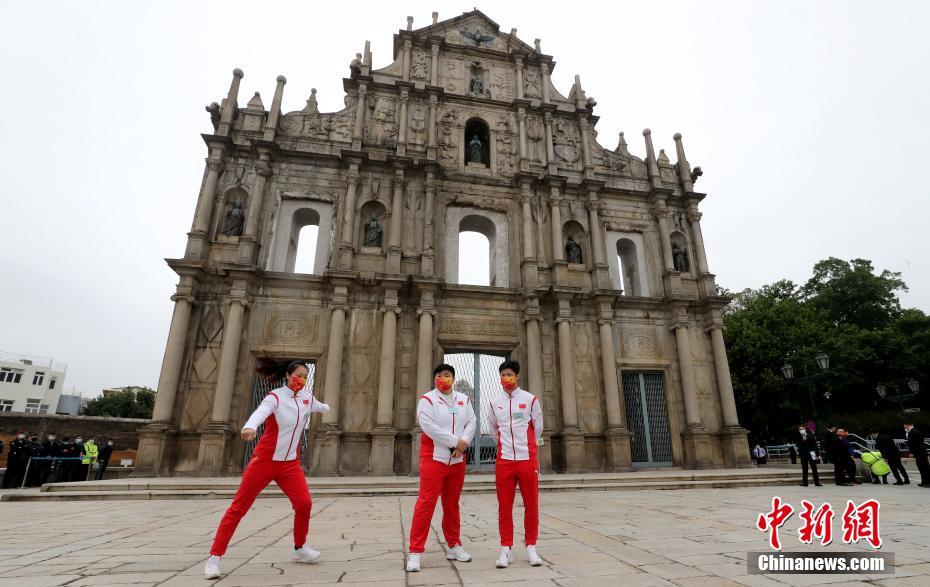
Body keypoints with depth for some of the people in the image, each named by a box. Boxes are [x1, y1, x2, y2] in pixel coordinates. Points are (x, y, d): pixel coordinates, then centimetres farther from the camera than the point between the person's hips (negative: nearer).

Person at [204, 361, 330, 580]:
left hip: (291, 464, 4)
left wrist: (326, 408, 50)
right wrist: (250, 426, -60)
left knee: (304, 504, -6)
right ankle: (214, 557, 16)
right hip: (264, 461, -4)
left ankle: (299, 548, 17)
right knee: (238, 507, 1)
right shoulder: (275, 397, -16)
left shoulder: (307, 397, 3)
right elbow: (260, 412, -38)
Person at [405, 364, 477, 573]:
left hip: (458, 460, 5)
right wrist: (455, 441, -17)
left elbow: (472, 422, 3)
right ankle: (415, 552, 3)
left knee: (452, 504, 15)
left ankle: (454, 546, 28)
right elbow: (429, 426, -18)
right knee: (426, 503, -6)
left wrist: (464, 442, -15)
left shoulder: (463, 399, 9)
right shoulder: (427, 399, -7)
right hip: (434, 459, -5)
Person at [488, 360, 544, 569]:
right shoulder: (494, 403, 5)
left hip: (528, 459, -1)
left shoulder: (530, 399, 0)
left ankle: (531, 547, 19)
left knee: (531, 505, 5)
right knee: (504, 507, 4)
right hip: (504, 460, 1)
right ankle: (506, 549, 15)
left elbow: (537, 429, 10)